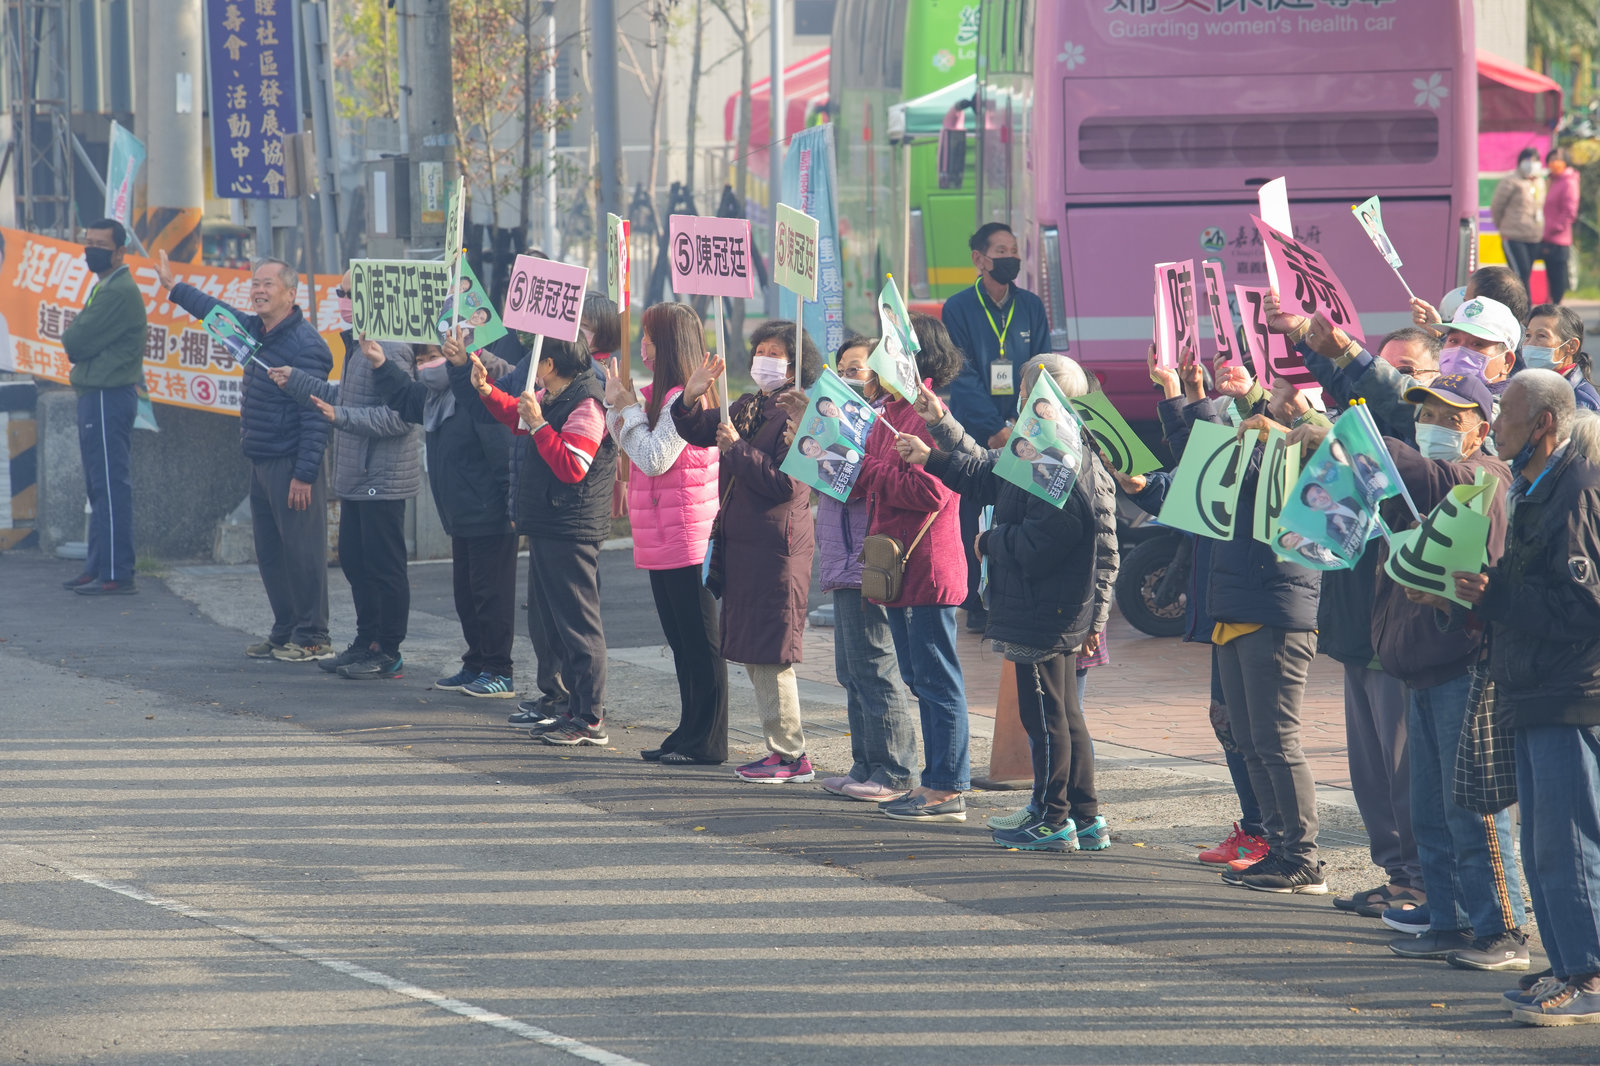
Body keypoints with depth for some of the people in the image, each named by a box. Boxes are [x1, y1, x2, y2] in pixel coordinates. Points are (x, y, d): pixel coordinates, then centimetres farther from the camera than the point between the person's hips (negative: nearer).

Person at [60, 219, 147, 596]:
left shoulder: (120, 292, -15)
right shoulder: (105, 289, 20)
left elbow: (78, 343, -17)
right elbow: (77, 343, 18)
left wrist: (70, 336, 3)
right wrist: (77, 337, -2)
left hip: (108, 397, -11)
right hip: (96, 395, 11)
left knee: (111, 485, -11)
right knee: (101, 486, 14)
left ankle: (117, 574, -12)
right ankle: (97, 568, 19)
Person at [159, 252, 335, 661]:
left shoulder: (305, 345, -17)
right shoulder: (256, 331, 10)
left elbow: (315, 417, -19)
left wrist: (304, 475, -22)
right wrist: (173, 287, 40)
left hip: (292, 465, -10)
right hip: (261, 465, 10)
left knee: (302, 552, -6)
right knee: (269, 552, 13)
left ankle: (313, 639, 0)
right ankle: (284, 634, 21)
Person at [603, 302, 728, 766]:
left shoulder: (684, 398, -17)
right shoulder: (660, 393, 13)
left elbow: (654, 458, -20)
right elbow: (628, 446, 20)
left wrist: (629, 409, -10)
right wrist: (618, 401, 7)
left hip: (686, 539, -10)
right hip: (663, 541, 10)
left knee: (699, 641, -4)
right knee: (681, 641, 15)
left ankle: (707, 743, 0)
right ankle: (689, 734, 21)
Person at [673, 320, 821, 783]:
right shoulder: (747, 408, 13)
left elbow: (786, 484, -21)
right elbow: (699, 432, 21)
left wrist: (737, 448, -16)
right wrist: (692, 398, 2)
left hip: (776, 546, -9)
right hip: (741, 542, 9)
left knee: (769, 653, -8)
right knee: (754, 654, 12)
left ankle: (790, 755, -3)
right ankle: (783, 750, 19)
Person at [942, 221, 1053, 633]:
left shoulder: (1031, 307, 10)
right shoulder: (958, 309, 1)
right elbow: (963, 377, -5)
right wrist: (995, 428, -14)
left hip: (1024, 432, 2)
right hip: (973, 432, -2)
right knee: (972, 518, -5)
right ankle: (976, 606, 1)